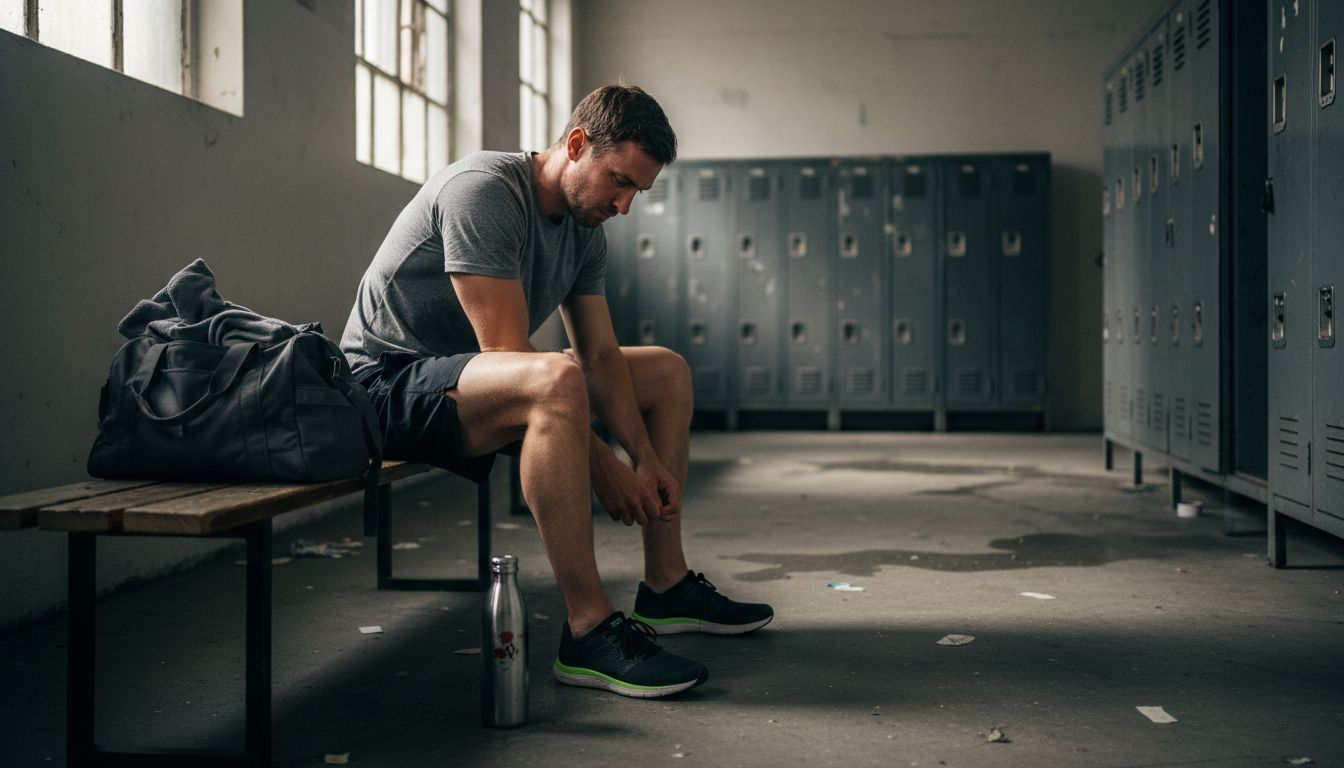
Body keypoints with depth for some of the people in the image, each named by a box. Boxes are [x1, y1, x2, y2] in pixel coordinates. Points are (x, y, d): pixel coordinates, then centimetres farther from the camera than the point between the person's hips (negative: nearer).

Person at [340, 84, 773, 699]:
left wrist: (647, 460, -6)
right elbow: (507, 353, -28)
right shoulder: (482, 191, -22)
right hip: (388, 382, -10)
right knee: (555, 380, -40)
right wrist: (602, 468, -27)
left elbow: (601, 357, 7)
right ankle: (589, 631, -34)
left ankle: (666, 589, 13)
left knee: (668, 372, 11)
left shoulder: (584, 231, 6)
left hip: (476, 375, 10)